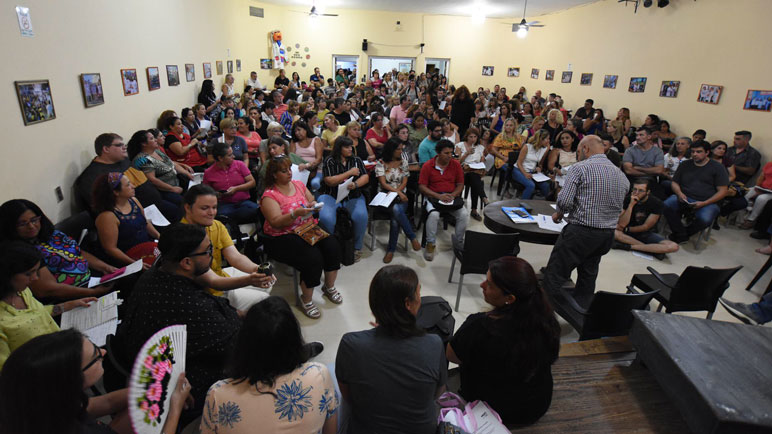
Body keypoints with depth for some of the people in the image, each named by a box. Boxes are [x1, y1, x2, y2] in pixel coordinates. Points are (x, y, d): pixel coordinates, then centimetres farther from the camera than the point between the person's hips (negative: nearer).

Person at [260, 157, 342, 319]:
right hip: (282, 237, -6)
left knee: (333, 247, -18)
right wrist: (296, 213, -33)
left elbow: (312, 202, 17)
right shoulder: (269, 195, -8)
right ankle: (307, 300, -6)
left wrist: (313, 205, -7)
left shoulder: (298, 184, 10)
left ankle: (329, 287, 6)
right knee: (313, 258, -28)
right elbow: (276, 222, -18)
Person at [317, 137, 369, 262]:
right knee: (325, 218, -31)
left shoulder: (356, 160, 12)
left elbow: (366, 177, 2)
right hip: (331, 196, -2)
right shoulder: (330, 161, 2)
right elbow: (329, 181, -10)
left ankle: (357, 247, -8)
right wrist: (350, 173, -10)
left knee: (361, 216, -29)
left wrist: (355, 184, -20)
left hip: (353, 197, 2)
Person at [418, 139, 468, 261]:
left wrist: (452, 195, -13)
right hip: (433, 197, -2)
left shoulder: (456, 165, 5)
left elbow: (460, 184, 8)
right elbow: (422, 186, -6)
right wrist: (438, 196, -18)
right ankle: (430, 244, -13)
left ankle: (458, 242, 1)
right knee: (433, 215, -33)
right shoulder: (427, 166, -3)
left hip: (452, 197, 3)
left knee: (464, 214, -22)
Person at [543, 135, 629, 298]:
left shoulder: (581, 168, -9)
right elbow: (620, 208, 14)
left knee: (555, 275, 1)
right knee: (588, 275, 20)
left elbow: (564, 200, -17)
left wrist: (558, 215, 2)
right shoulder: (621, 175, 11)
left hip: (580, 231, -7)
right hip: (608, 235, 7)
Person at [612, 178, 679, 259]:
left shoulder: (656, 203, -12)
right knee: (612, 231, -33)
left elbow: (646, 227, -10)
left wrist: (626, 229, -11)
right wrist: (631, 204, -26)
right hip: (630, 233, 1)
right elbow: (622, 224, -19)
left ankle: (628, 246, -25)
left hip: (648, 234, 0)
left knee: (673, 247, -27)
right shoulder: (627, 200, -9)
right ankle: (653, 250, -23)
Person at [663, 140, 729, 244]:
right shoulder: (685, 165, 17)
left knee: (705, 219, -36)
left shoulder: (717, 167, 6)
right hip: (684, 199, 3)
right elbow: (674, 183, 17)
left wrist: (704, 203, -14)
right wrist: (679, 193, -7)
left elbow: (722, 191, 1)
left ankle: (679, 234, -7)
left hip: (706, 202, -2)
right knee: (666, 205, -31)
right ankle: (682, 235, -16)